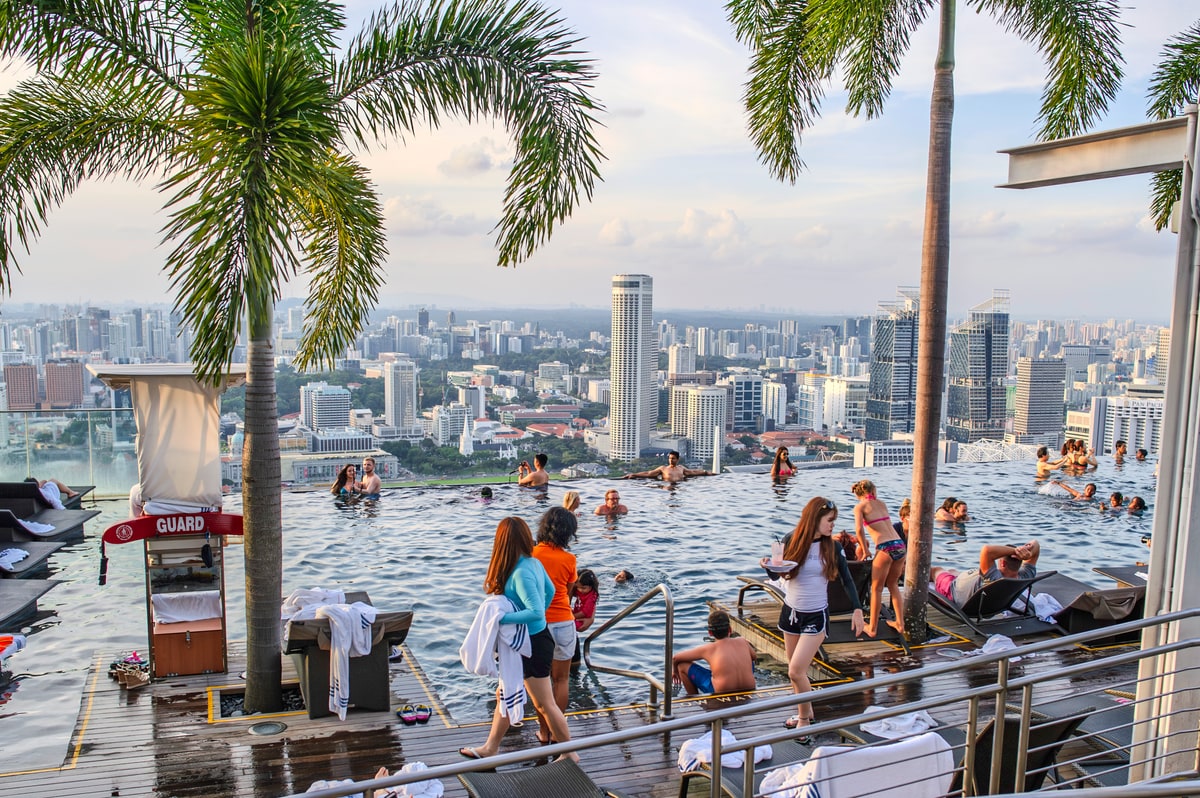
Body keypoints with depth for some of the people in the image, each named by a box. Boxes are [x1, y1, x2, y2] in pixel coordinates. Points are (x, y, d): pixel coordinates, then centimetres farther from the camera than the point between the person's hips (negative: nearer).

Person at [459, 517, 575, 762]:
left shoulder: (521, 573, -27)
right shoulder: (534, 563, -1)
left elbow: (537, 612, -33)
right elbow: (550, 591, 15)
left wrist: (502, 617, -30)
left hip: (533, 644, -9)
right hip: (533, 638, 9)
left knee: (544, 704, 6)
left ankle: (570, 754, 20)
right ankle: (490, 748, 34)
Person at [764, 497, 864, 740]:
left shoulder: (831, 548, -8)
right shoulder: (791, 540, -6)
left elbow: (847, 580, 3)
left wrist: (857, 609, -3)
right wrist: (767, 566, -20)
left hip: (815, 615, -3)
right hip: (790, 611, 3)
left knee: (796, 671, -10)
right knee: (796, 670, 14)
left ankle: (804, 718, 10)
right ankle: (806, 711, 36)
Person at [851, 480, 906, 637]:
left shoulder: (860, 507, 3)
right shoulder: (882, 504, 19)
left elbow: (859, 529, -11)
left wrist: (865, 550, -1)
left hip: (885, 548, -5)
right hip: (900, 545, 5)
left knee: (876, 589, 9)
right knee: (893, 585, 24)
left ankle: (872, 628, 17)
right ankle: (900, 623, 26)